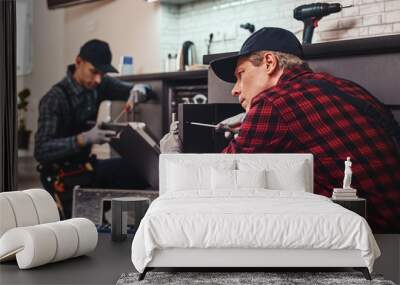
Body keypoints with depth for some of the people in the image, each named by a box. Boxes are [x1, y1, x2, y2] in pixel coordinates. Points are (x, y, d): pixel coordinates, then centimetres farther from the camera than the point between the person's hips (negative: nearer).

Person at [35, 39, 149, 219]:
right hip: (62, 177, -7)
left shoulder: (98, 85, -3)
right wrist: (84, 139, -42)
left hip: (86, 165, 7)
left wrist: (138, 90, -19)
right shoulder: (54, 99, -23)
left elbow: (142, 89, 7)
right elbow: (41, 151, -29)